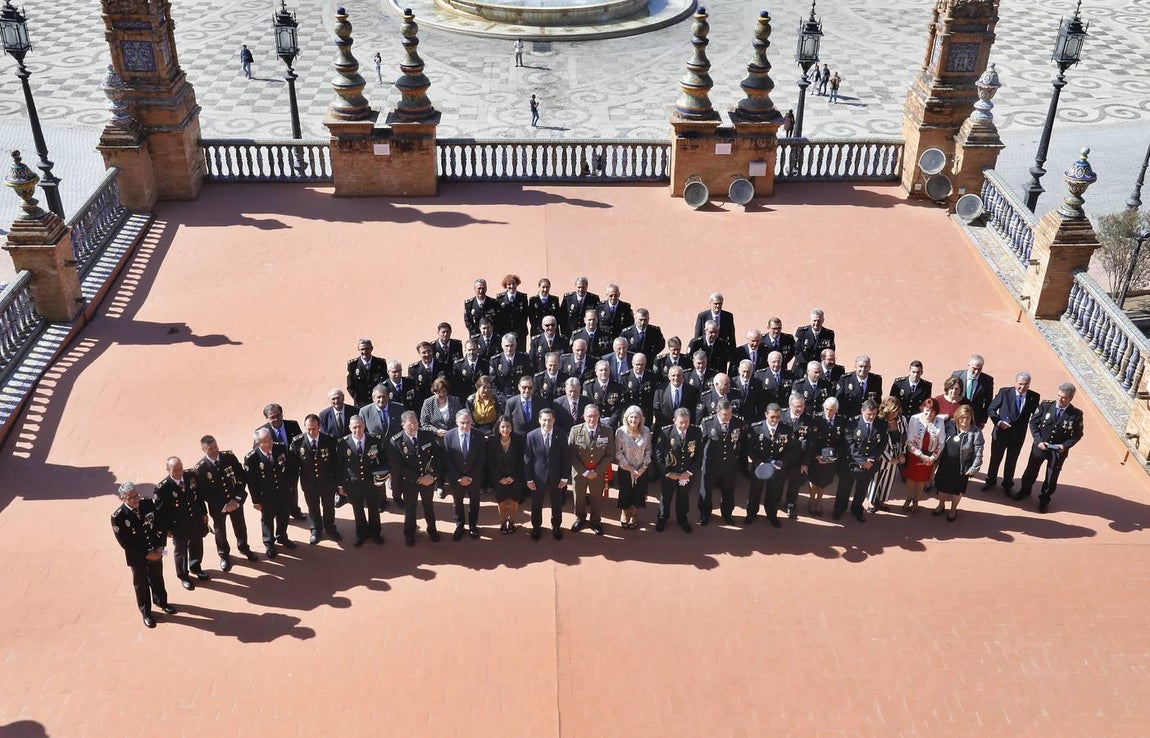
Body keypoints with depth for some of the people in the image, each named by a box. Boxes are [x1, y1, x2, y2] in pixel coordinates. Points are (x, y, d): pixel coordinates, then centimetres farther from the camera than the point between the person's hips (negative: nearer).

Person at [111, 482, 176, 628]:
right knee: (141, 584, 17)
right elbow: (124, 543, -19)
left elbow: (161, 525, -5)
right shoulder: (118, 517, -23)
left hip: (155, 551, 3)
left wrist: (160, 546, -15)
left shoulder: (149, 504, -14)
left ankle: (161, 601, 50)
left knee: (157, 578, 24)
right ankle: (146, 612, 38)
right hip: (137, 557, -3)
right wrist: (146, 555, -19)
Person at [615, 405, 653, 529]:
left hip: (642, 470, 1)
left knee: (638, 494, 14)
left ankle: (634, 514, 39)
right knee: (625, 493, 15)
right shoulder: (620, 432, -17)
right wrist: (630, 469, -14)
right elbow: (618, 453, -13)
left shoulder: (646, 431, -11)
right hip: (625, 469, -1)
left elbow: (648, 451, -3)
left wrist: (643, 468, -10)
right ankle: (624, 513, 42)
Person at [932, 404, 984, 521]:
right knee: (942, 486, 20)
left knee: (957, 490, 16)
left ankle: (953, 510, 40)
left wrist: (973, 469, -17)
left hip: (961, 468, -3)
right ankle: (941, 506, 45)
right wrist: (937, 459, 4)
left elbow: (978, 454, -15)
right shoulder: (950, 425, -7)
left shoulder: (976, 433, -18)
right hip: (945, 464, 3)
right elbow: (941, 442, 4)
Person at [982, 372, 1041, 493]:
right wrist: (998, 422, -20)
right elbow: (991, 409, -7)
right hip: (1001, 432, -1)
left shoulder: (1034, 397, -9)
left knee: (1012, 461, 17)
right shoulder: (1004, 392, -12)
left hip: (1018, 434, 1)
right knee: (995, 458, 15)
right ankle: (991, 482, 36)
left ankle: (1007, 484, 37)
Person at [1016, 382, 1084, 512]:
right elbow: (1033, 423, -6)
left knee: (1052, 476, 14)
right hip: (1040, 446, 1)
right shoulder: (1045, 405, -14)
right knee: (1031, 470, 19)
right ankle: (1025, 490, 45)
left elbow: (1077, 435, -6)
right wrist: (1039, 441, -16)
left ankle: (1044, 499, 36)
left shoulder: (1076, 414, -15)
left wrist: (1065, 445, -21)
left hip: (1059, 451, -1)